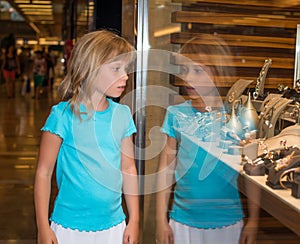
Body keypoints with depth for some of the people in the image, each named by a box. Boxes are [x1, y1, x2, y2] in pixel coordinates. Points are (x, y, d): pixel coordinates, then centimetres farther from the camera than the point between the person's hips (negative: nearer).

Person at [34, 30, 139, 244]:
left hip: (114, 226, 4)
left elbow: (129, 168, 8)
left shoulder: (122, 114, 1)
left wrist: (134, 220, 10)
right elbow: (44, 172, -7)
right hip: (70, 227, -4)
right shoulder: (63, 115, -11)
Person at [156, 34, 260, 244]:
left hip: (227, 223, -1)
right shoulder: (176, 114, -2)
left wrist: (253, 221, -1)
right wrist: (161, 220, 3)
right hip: (182, 222, 2)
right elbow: (166, 169, 2)